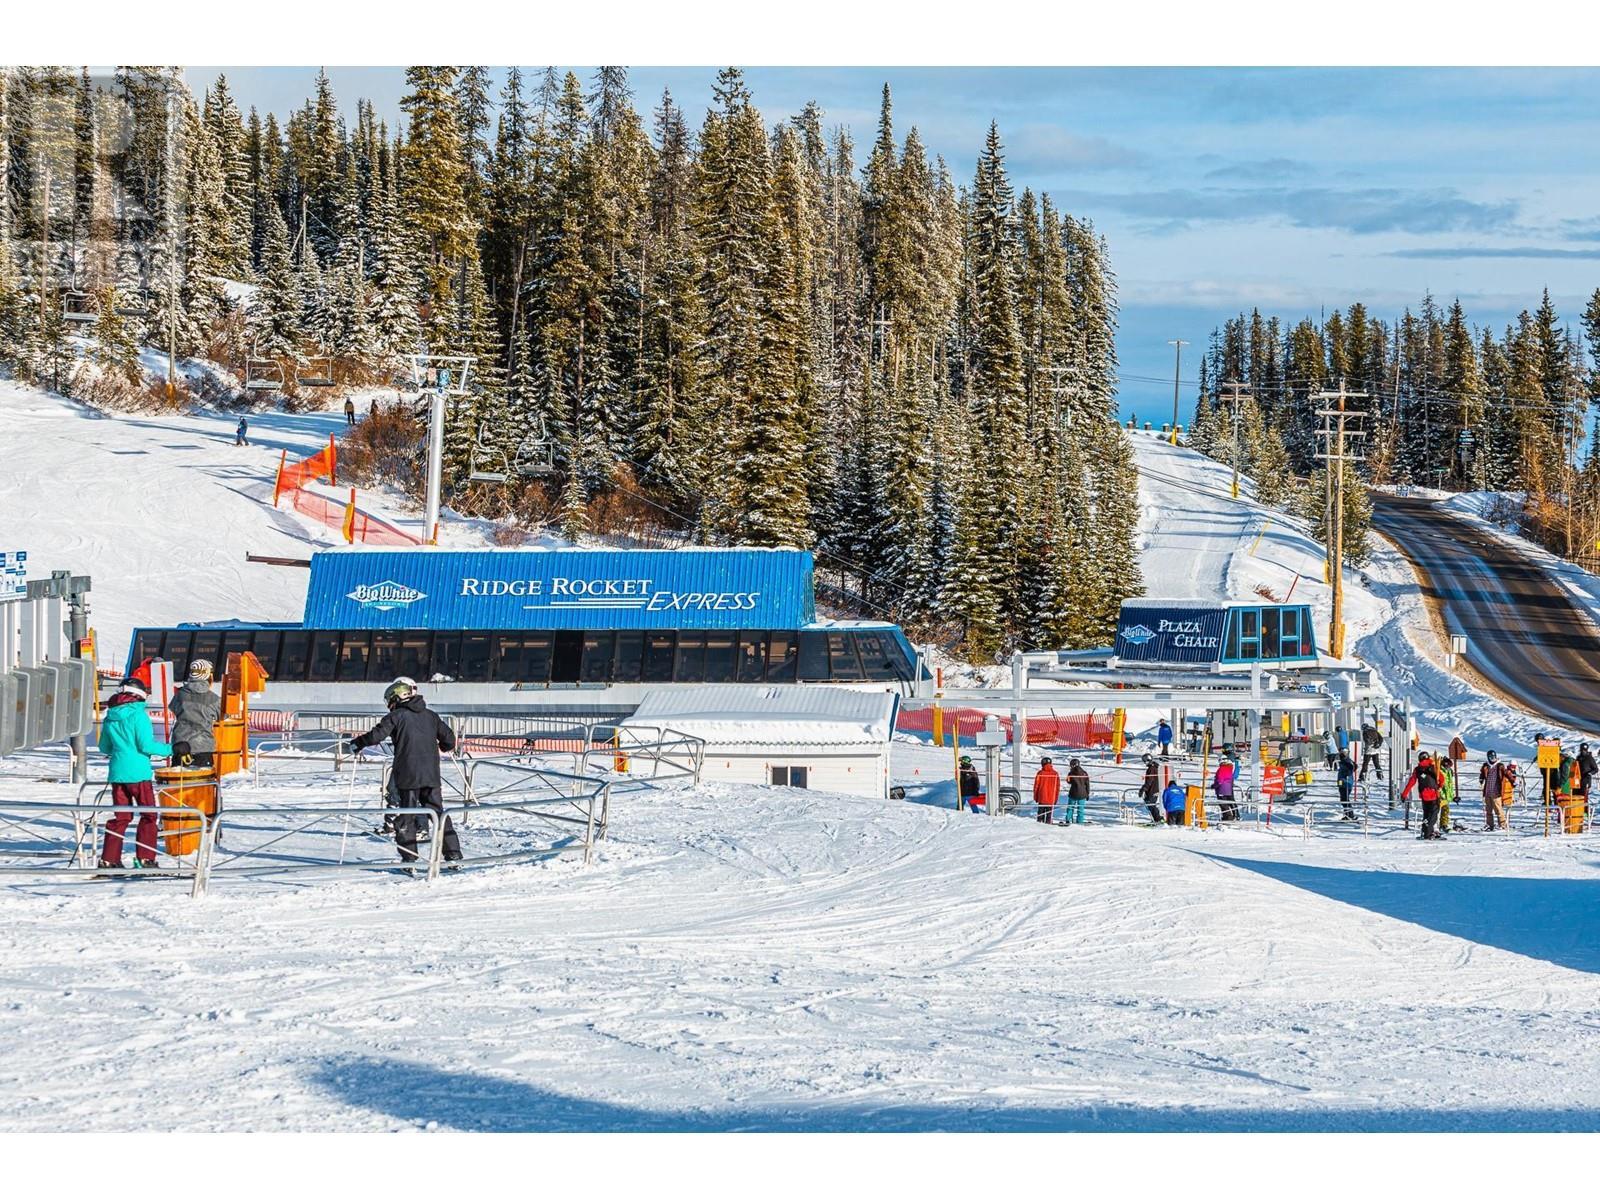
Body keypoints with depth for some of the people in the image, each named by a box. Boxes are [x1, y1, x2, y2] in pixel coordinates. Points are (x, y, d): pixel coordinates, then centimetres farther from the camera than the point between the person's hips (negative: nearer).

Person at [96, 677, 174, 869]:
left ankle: (109, 859, 9)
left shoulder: (110, 717, 8)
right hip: (138, 772, -6)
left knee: (121, 817, 13)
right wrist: (168, 750, -1)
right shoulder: (139, 714, -11)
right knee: (148, 815, 5)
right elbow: (146, 745, -15)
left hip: (117, 772, 6)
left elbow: (104, 747, 16)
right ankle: (144, 858, 0)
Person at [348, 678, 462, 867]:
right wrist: (442, 746, 38)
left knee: (407, 816, 4)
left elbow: (377, 735, -11)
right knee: (438, 812, 11)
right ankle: (453, 852, 6)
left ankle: (409, 858, 0)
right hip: (431, 774, 4)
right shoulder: (430, 716, 11)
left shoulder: (397, 716, -4)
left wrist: (357, 744, 4)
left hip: (408, 776, -4)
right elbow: (449, 738, 15)